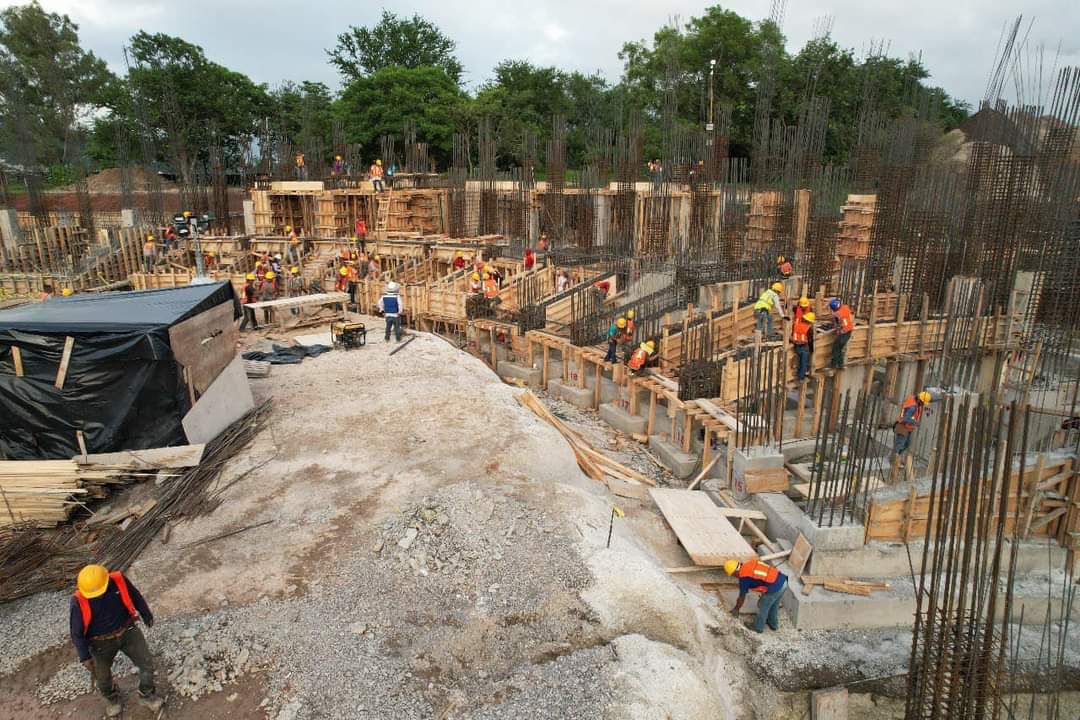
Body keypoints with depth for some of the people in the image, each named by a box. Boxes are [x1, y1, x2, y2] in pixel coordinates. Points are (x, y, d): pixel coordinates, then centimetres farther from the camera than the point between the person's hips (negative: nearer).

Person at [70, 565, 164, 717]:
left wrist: (147, 615, 13)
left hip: (127, 631, 1)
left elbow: (136, 596, 0)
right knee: (103, 676, 20)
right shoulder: (79, 602, -24)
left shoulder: (119, 581, -20)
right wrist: (85, 657, -14)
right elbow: (77, 633, -12)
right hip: (102, 642, -1)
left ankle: (147, 696, 28)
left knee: (147, 663, 2)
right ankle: (112, 698, 52)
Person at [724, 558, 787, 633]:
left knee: (763, 607, 18)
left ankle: (758, 628, 37)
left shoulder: (743, 577, -7)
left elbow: (742, 597, 6)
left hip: (774, 588, -7)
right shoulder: (750, 563, 11)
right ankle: (774, 624, 51)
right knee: (774, 605, 30)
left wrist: (736, 609, 23)